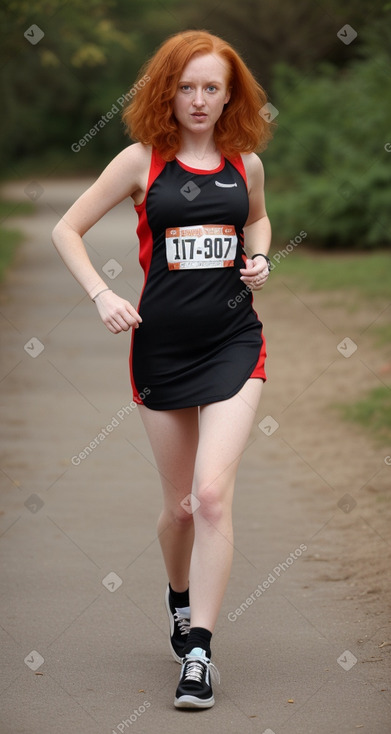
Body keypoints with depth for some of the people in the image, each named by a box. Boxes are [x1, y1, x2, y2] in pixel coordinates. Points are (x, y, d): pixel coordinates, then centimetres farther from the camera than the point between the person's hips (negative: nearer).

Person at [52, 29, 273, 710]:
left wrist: (259, 258, 7)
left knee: (212, 494, -15)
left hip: (232, 341, 0)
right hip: (162, 343, 0)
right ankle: (179, 597, 42)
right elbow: (66, 229, 3)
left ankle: (198, 652, -10)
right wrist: (102, 295, -10)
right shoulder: (142, 160, -1)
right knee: (180, 504, 9)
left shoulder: (245, 163, 6)